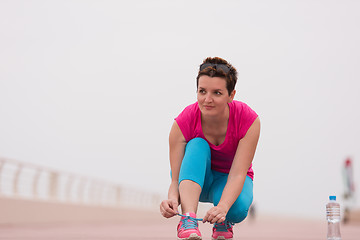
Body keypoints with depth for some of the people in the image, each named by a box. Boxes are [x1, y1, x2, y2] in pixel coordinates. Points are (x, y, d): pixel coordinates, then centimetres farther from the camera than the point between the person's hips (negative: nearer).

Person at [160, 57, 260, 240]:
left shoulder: (249, 121, -27)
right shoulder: (183, 124, -26)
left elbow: (237, 174, -33)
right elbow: (175, 179, -28)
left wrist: (222, 207, -52)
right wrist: (172, 198, -52)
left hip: (229, 180, 0)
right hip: (194, 176, 0)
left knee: (238, 207, -36)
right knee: (198, 145, -33)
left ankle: (223, 224, 2)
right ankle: (188, 219, -46)